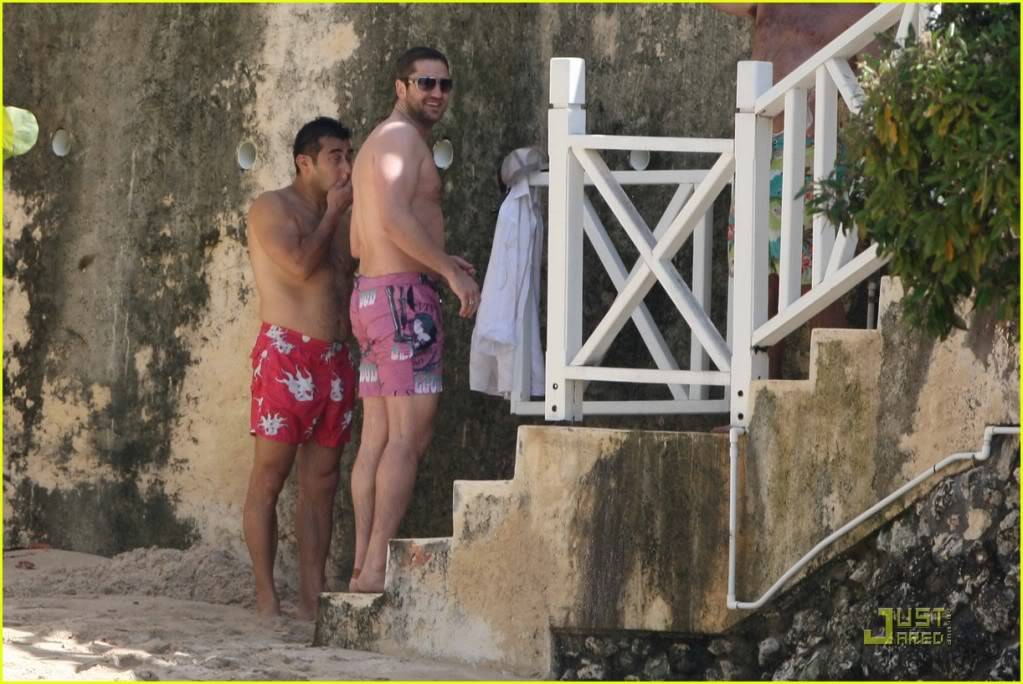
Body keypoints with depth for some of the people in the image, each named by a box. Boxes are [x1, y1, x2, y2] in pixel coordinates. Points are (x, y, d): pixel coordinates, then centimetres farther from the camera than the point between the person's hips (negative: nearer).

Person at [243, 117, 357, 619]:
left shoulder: (341, 218, 19)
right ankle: (265, 596, -5)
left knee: (321, 482, 5)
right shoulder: (272, 209, -2)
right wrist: (334, 213, -7)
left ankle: (312, 597, 5)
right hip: (285, 353, -7)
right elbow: (300, 265, -17)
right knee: (270, 476, -5)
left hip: (335, 358, 7)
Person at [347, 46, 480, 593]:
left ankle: (363, 563, 5)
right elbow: (395, 217, -22)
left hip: (371, 292, 10)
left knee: (378, 437, 7)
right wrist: (451, 271, -17)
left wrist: (437, 263, 22)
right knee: (410, 433, -12)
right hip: (404, 295, -10)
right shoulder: (401, 137, -8)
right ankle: (378, 565, -17)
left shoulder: (375, 147, 23)